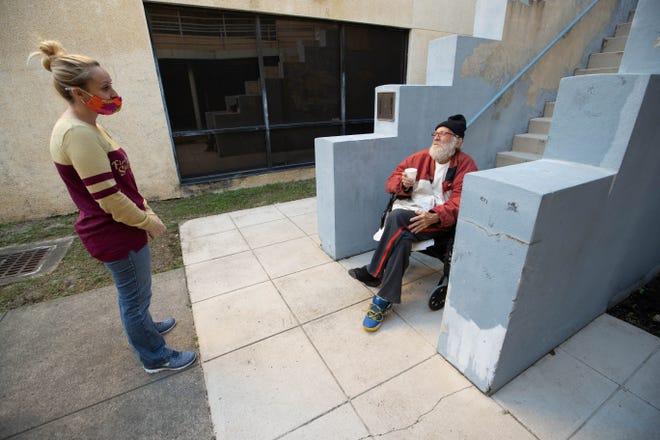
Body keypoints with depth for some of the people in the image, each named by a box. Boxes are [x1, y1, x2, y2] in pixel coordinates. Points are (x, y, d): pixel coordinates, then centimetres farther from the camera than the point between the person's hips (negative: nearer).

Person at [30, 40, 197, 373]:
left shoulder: (85, 126, 9)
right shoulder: (78, 133, -23)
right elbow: (108, 198, -24)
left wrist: (143, 209, 12)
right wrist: (148, 222, -12)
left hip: (119, 227, 10)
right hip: (116, 234, -10)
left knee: (133, 292, 28)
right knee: (135, 296, 7)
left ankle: (144, 327, 52)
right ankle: (156, 358, 28)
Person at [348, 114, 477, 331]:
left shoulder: (465, 164, 4)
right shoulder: (420, 157, 15)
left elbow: (459, 201, -9)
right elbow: (392, 181, 17)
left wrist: (434, 216, -25)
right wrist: (403, 183, -7)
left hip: (438, 220, -3)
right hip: (406, 212, 3)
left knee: (397, 218, -32)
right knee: (402, 236, -32)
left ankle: (374, 272, -16)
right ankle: (386, 299, -22)